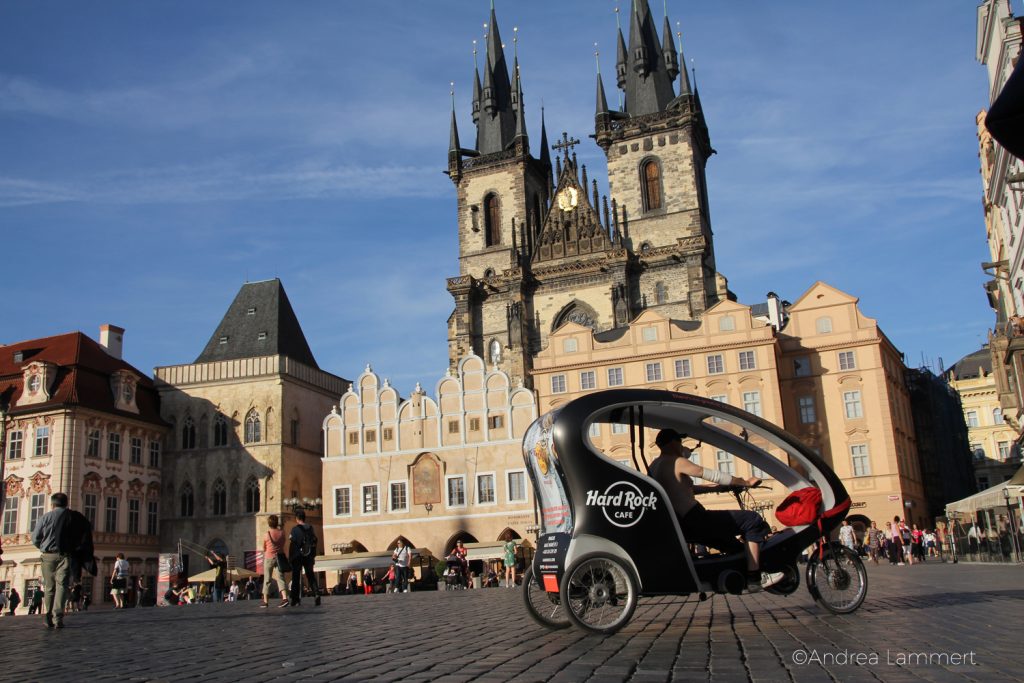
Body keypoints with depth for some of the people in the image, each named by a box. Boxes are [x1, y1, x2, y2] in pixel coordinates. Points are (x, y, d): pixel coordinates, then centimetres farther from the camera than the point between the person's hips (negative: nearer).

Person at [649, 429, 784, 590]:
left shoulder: (654, 466, 13)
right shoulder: (677, 462, -13)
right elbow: (714, 475, -14)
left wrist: (716, 488, 18)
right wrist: (746, 482, -3)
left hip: (678, 525, 10)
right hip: (694, 521, -10)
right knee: (752, 520, -5)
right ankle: (754, 575, -5)